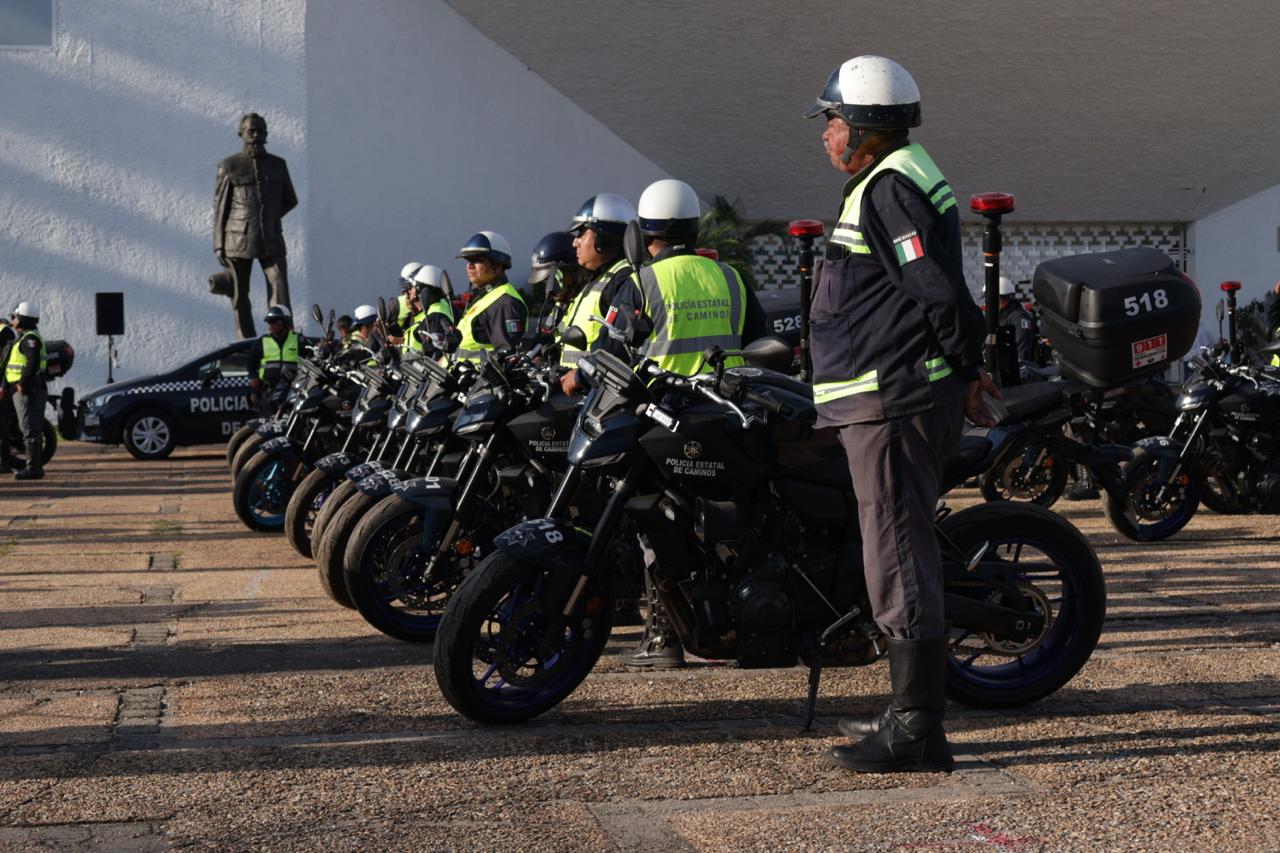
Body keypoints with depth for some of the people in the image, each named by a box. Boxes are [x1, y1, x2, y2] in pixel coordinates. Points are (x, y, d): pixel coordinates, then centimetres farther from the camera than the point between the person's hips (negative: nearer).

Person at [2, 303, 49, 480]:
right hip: (23, 390, 11)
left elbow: (33, 362, -27)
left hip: (27, 390, -11)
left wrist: (23, 383, -24)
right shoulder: (23, 338, 20)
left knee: (30, 429, -10)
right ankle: (36, 466, 18)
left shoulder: (30, 338, -13)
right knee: (33, 429, 13)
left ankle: (33, 468, -11)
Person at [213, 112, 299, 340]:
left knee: (281, 295, -11)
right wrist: (218, 245, -1)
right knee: (240, 299, 3)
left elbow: (290, 200, 21)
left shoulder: (278, 165, 10)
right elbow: (219, 207, 3)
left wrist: (270, 218, 10)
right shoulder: (229, 167, 3)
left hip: (271, 241, 1)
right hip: (238, 241, -1)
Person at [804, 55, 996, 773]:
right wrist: (963, 374, 19)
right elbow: (938, 292, 23)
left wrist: (967, 370, -9)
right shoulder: (887, 182, 21)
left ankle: (918, 734, -6)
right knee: (905, 553, 15)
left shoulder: (890, 188, -14)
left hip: (892, 405, -11)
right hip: (891, 400, 11)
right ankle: (911, 711, 24)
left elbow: (942, 291, -21)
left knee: (900, 558, -9)